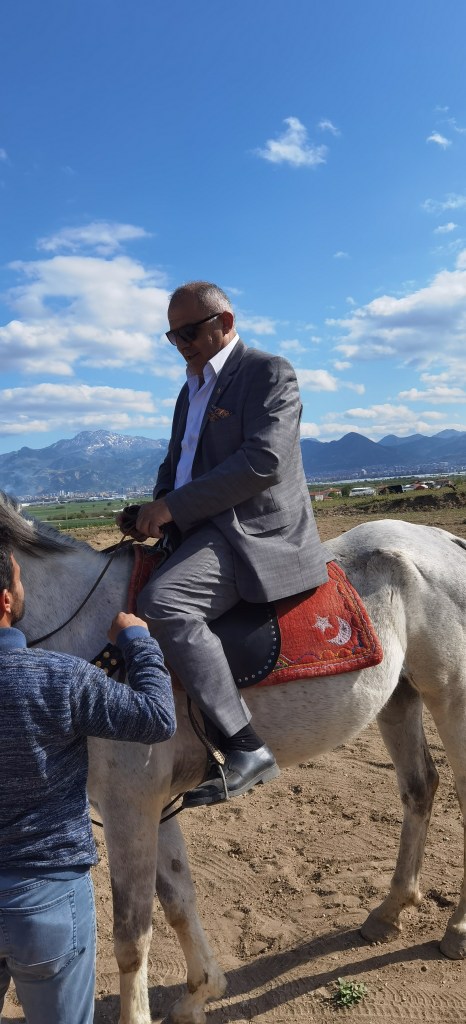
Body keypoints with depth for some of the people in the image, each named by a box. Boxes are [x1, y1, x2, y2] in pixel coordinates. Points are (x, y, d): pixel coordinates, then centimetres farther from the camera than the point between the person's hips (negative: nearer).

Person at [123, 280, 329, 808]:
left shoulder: (270, 372, -4)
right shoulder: (191, 389, 23)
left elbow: (263, 461, -18)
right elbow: (174, 462, 25)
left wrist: (174, 506, -19)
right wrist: (156, 512, 3)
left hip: (256, 531, -10)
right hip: (201, 530, 10)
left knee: (161, 602, -31)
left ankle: (246, 747, -22)